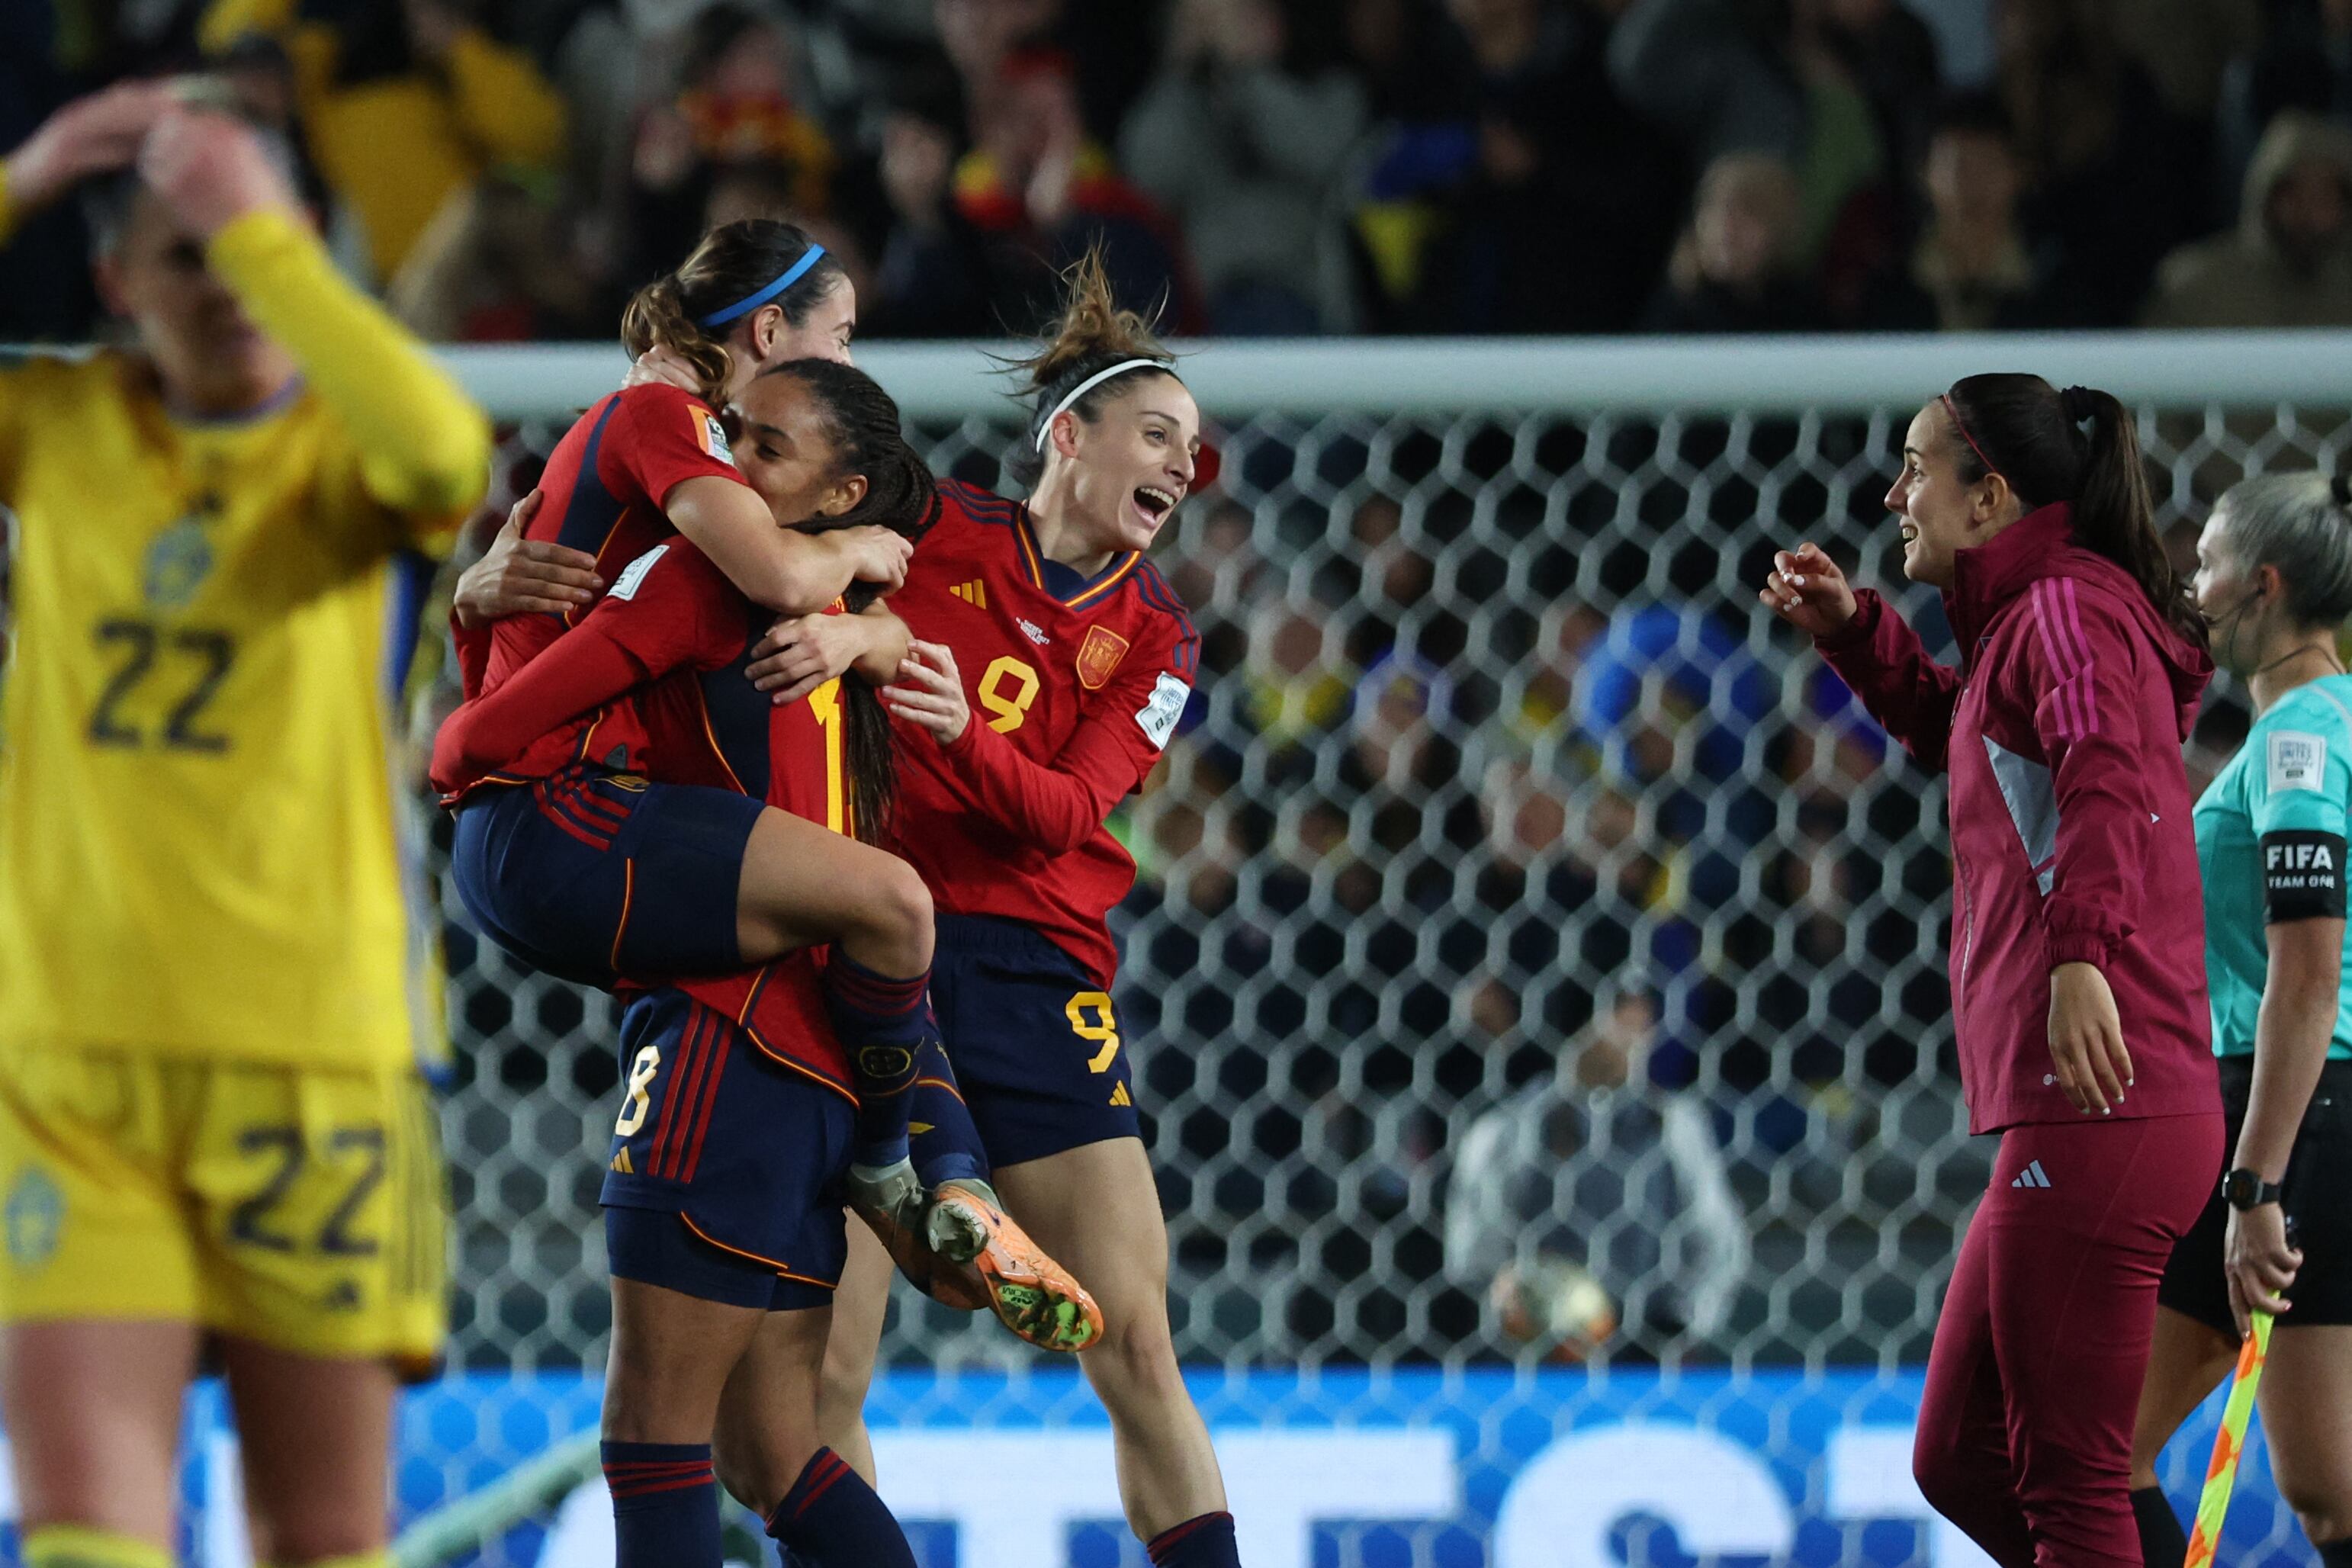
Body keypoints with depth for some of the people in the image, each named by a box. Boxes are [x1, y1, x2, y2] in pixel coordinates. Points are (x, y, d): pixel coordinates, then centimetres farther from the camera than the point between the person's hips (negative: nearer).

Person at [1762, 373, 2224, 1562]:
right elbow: (1955, 734, 45)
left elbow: (2103, 768, -29)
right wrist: (1852, 632, 29)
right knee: (1959, 1462, 13)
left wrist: (2082, 950, -43)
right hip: (2066, 1126, 11)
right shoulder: (2020, 623, 22)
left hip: (2096, 1117, -11)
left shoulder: (2069, 606, -8)